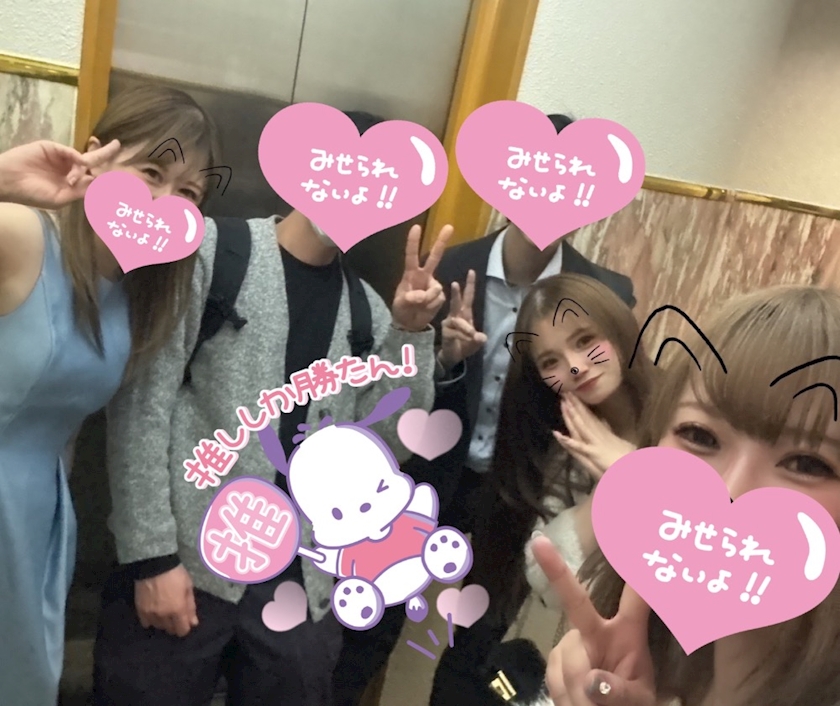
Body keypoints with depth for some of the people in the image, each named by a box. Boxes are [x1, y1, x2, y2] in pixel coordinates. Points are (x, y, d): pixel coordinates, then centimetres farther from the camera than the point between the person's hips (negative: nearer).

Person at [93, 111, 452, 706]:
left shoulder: (368, 309, 9)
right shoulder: (212, 250, -3)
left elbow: (389, 447, 4)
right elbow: (142, 408, -8)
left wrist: (412, 333, -7)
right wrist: (152, 557, -12)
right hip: (184, 565, -3)